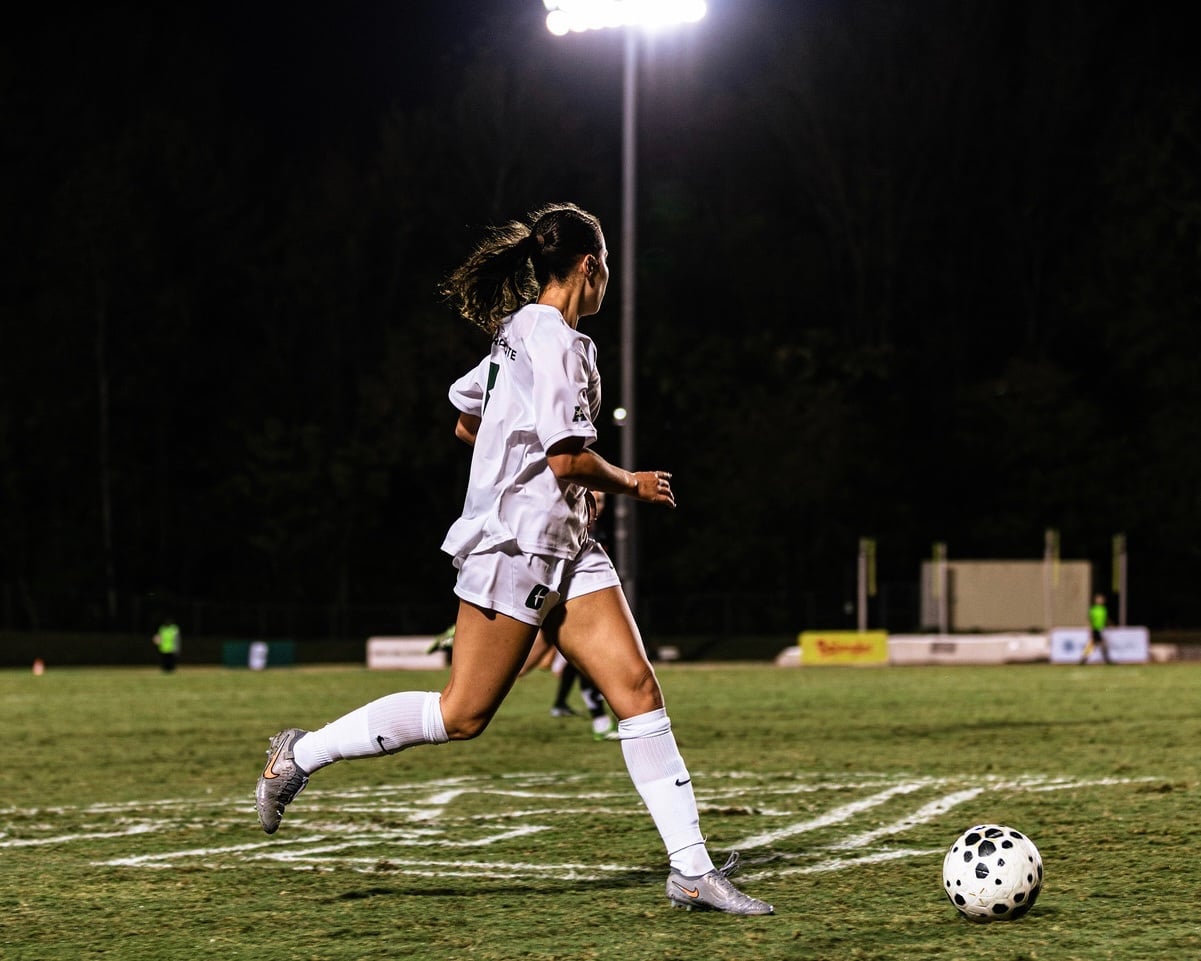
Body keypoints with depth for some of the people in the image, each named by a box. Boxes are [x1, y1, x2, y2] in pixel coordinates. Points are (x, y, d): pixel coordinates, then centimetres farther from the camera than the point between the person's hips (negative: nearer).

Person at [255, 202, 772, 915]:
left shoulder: (519, 332, 15)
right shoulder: (554, 339, -15)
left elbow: (467, 422, 25)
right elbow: (568, 458, -20)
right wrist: (631, 484, -4)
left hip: (565, 550, 10)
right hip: (519, 543, -10)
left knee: (638, 690, -1)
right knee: (463, 714, -4)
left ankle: (691, 869, -4)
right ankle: (303, 753, 11)